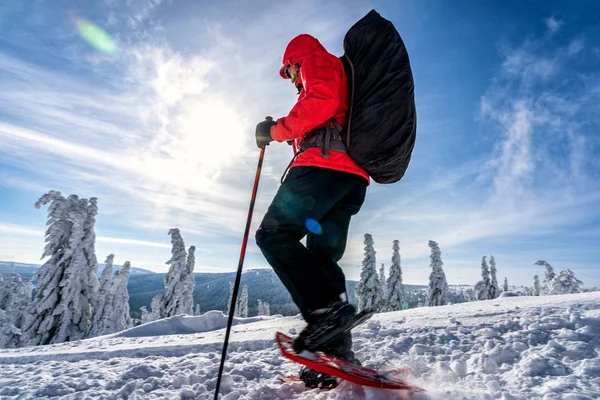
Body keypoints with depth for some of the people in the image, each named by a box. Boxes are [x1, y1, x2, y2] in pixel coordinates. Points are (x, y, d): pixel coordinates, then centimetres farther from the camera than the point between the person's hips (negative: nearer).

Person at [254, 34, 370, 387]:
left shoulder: (317, 60, 15)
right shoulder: (343, 78, 41)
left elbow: (321, 102, -9)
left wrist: (277, 130, -3)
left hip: (324, 163, -9)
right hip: (353, 175, 9)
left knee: (274, 233, -13)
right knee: (322, 259, 3)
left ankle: (328, 306, -24)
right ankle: (338, 349, -3)